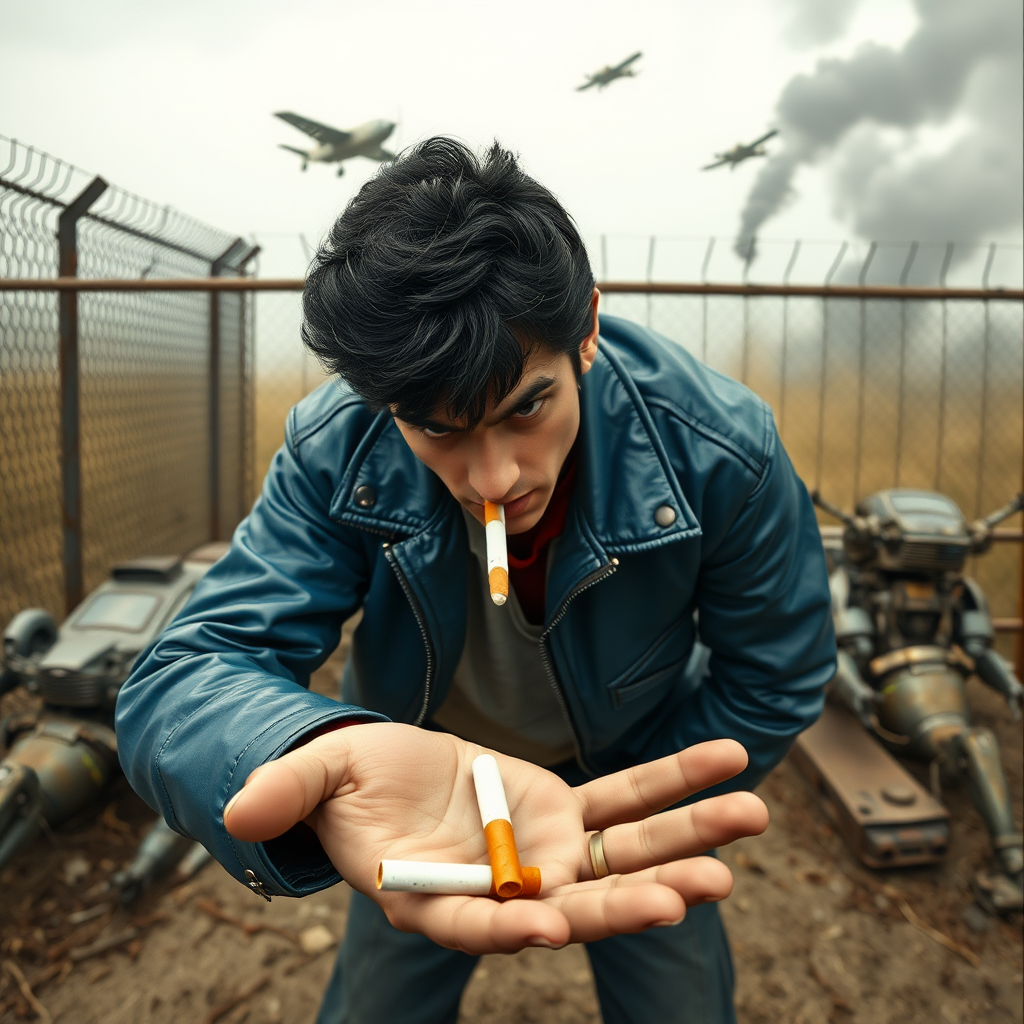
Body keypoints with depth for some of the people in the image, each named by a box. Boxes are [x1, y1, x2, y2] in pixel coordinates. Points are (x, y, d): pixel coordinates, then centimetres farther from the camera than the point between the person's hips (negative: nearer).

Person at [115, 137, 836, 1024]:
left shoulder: (723, 451, -29)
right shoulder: (333, 453, -29)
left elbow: (775, 682, -14)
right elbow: (181, 679, -34)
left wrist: (620, 828, -11)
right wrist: (327, 757, -58)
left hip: (636, 775, 0)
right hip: (423, 760, 1)